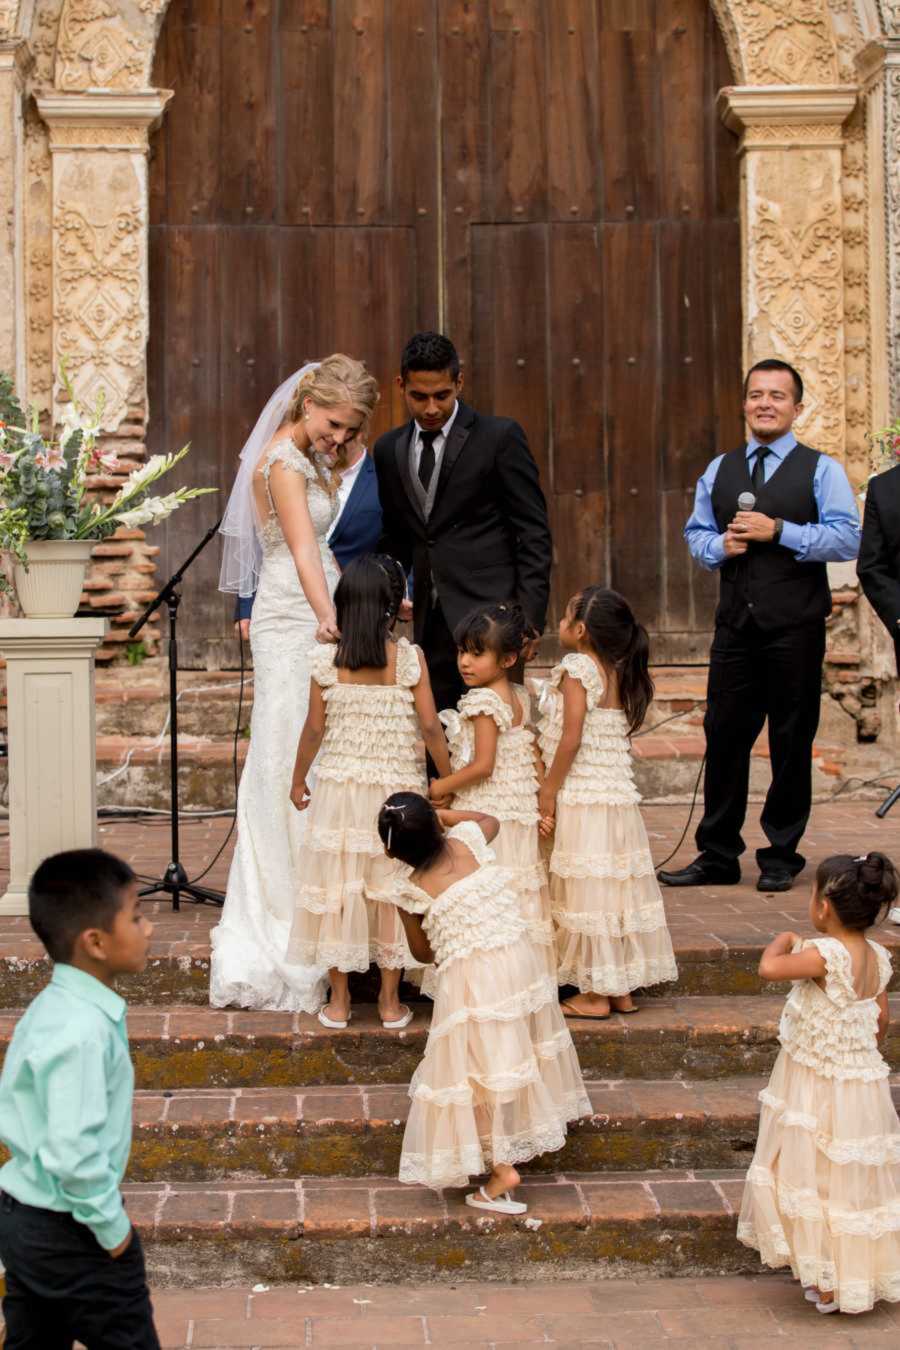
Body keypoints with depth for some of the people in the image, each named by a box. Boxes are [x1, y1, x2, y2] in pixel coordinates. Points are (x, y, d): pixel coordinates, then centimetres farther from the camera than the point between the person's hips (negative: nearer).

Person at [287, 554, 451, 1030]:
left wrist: (298, 781, 13)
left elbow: (315, 728, -1)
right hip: (395, 788, 0)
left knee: (336, 884, 9)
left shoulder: (326, 661, -7)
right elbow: (430, 727, -8)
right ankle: (390, 1002, 15)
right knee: (390, 887, 9)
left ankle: (338, 1001, 15)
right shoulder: (409, 658, -10)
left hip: (338, 789, 1)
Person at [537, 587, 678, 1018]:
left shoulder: (576, 668, -12)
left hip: (581, 801, -8)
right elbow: (616, 735, 12)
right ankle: (622, 989, 19)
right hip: (619, 799, 8)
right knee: (617, 886, 12)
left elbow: (571, 739, -17)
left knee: (588, 891, -2)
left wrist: (547, 794, -11)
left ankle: (596, 994, 2)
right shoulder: (619, 674, 11)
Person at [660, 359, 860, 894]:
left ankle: (781, 856, 15)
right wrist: (719, 546, -3)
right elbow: (696, 532, 19)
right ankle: (717, 855, 12)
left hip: (795, 628, -4)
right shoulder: (719, 471, 14)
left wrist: (778, 531, -17)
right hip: (736, 625, 4)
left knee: (792, 741, 3)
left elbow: (847, 540, -10)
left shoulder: (821, 470, 0)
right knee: (724, 735, 4)